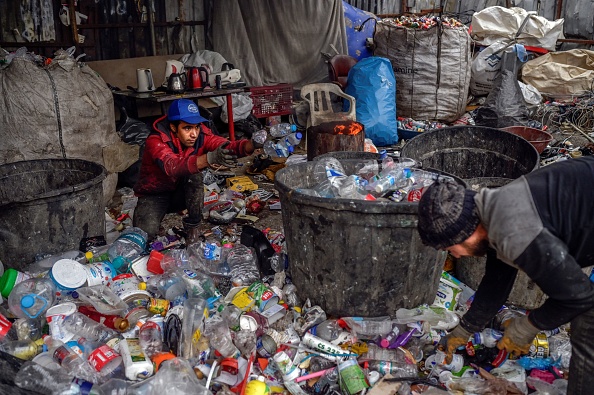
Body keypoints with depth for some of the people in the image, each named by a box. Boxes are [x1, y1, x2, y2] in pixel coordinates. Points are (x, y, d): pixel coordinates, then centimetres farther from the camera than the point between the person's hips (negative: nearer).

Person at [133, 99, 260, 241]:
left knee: (194, 175, -29)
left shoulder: (200, 135, -17)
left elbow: (227, 146, -33)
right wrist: (210, 158, -64)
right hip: (154, 195, -3)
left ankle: (192, 224, -10)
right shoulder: (156, 141, -28)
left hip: (183, 193, 3)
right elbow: (172, 166, -48)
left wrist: (251, 145, -56)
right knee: (145, 232, -27)